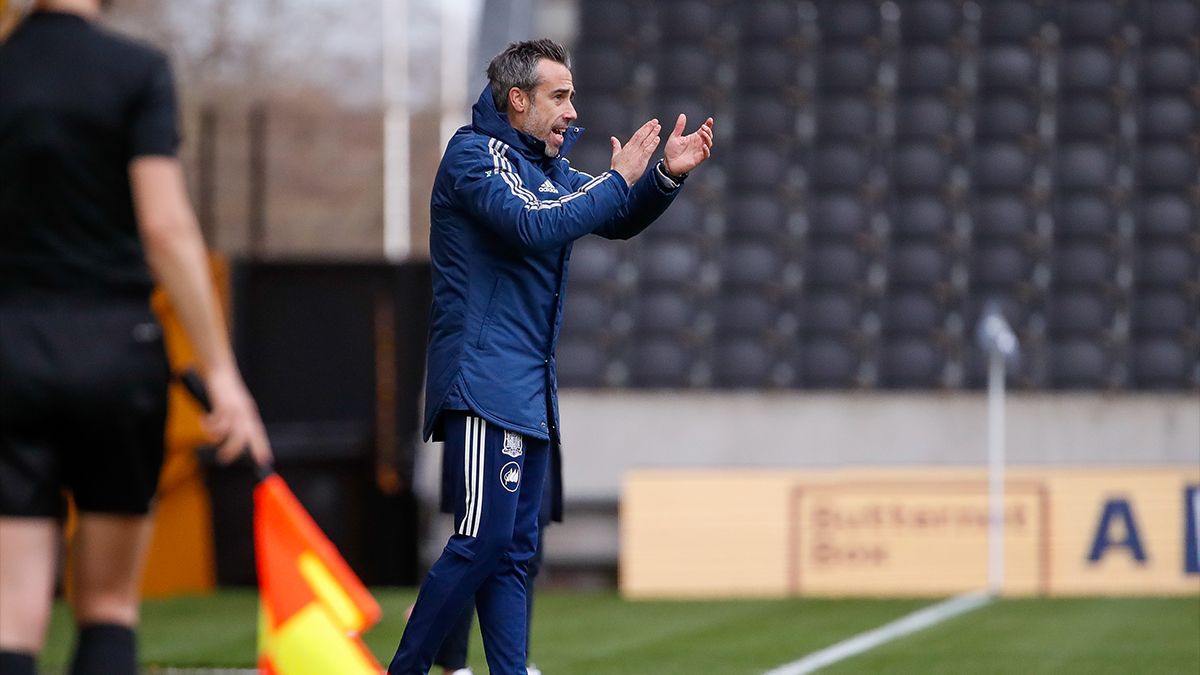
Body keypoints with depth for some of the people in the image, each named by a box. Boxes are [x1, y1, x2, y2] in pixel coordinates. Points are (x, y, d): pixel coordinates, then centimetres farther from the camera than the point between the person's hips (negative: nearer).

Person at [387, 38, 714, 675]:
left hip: (530, 393, 9)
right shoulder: (475, 153, -8)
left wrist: (667, 174, 2)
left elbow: (618, 221, 20)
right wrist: (619, 179, -13)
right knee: (483, 538, -16)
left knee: (515, 549, 7)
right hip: (482, 379, -9)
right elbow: (534, 225, -22)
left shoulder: (547, 165, 18)